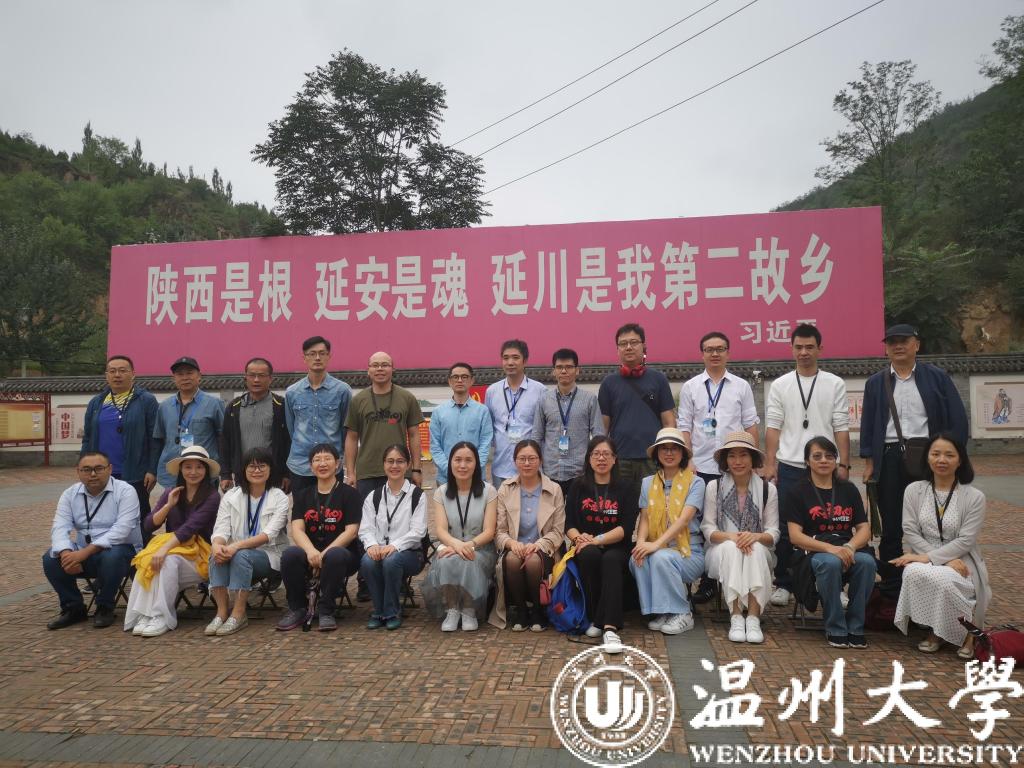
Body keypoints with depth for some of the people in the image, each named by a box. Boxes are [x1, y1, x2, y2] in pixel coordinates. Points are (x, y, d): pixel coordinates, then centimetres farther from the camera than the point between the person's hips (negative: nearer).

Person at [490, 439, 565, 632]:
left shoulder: (554, 490, 4)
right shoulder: (505, 489, 6)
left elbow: (558, 531, 1)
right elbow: (499, 531, 3)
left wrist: (538, 545, -17)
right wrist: (511, 543, -19)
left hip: (543, 550, -1)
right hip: (514, 548, 1)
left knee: (534, 561, -34)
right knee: (512, 559, -33)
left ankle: (536, 610, -8)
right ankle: (519, 609, -10)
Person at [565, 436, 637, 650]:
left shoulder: (624, 490, 8)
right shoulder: (578, 487, 12)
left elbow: (626, 528, -4)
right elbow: (569, 524, 4)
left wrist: (598, 540, -18)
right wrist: (579, 538, -19)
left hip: (615, 549, -1)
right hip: (586, 548, 1)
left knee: (611, 560, -35)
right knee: (589, 554, -33)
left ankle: (610, 627, -44)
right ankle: (594, 618, -22)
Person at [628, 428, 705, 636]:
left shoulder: (695, 482, 0)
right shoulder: (648, 483, 14)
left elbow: (684, 519, -13)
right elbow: (645, 518, 4)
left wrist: (656, 544, -26)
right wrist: (641, 542, -19)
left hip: (688, 552, -3)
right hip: (658, 549, 3)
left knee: (661, 557, -34)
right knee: (637, 559, -29)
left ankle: (682, 615, -15)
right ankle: (659, 612, -12)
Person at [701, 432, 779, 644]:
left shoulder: (768, 489, 4)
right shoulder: (714, 487, 2)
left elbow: (773, 533, -1)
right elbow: (707, 528, -2)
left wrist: (755, 536, -24)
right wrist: (730, 536, -23)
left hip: (759, 554, 1)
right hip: (722, 553, 0)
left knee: (756, 548, -34)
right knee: (730, 547, -34)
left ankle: (753, 617, -36)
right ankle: (736, 617, -35)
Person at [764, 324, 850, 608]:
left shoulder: (835, 384, 5)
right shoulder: (780, 385, 6)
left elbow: (841, 428, 3)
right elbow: (772, 427, 3)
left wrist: (843, 465, -3)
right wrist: (769, 464, -3)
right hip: (789, 466, 0)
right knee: (785, 528, 4)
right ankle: (784, 584, 14)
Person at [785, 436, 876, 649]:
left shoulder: (848, 489, 18)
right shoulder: (797, 492, 6)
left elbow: (864, 529, 9)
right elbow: (795, 536, -5)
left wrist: (850, 547, -13)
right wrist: (829, 548, -20)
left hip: (847, 551, 3)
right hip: (813, 553, -3)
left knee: (867, 561, -30)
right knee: (830, 563, -37)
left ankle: (855, 627, -14)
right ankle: (835, 629, -19)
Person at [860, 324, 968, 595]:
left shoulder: (937, 377, 5)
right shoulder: (875, 383, 9)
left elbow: (957, 419, 2)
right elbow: (867, 425, 7)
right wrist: (869, 462, 1)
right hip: (889, 460, 1)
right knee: (891, 527, 6)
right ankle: (891, 587, 16)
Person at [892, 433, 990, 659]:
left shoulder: (974, 496, -3)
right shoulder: (914, 490, 3)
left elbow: (965, 540, -10)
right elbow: (910, 532, -3)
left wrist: (929, 557, -20)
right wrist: (947, 560, -15)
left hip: (960, 560, -1)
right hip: (923, 559, 2)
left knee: (944, 579, -36)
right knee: (914, 573, -34)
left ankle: (967, 632, -4)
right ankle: (935, 630, -9)